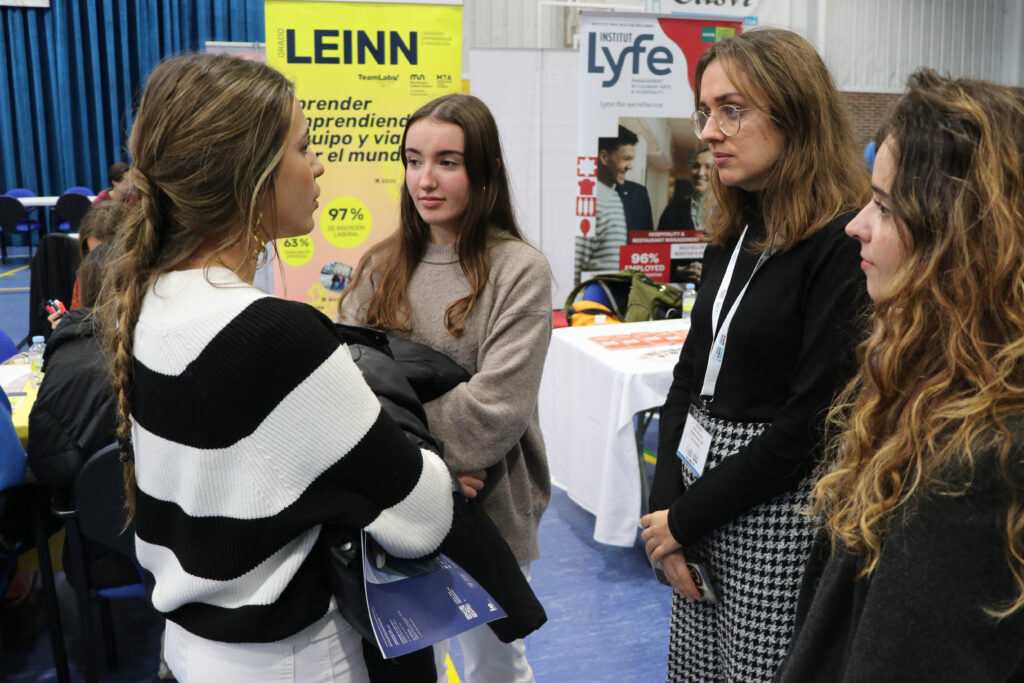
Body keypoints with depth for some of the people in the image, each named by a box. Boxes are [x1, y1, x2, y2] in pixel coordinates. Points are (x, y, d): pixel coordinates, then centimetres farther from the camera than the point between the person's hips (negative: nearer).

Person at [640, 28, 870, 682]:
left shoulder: (844, 243, -16)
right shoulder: (735, 234, 8)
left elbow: (814, 417, -19)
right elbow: (691, 375, 8)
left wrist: (686, 518, -12)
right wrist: (665, 505, -2)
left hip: (777, 518, -7)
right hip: (699, 494, 7)